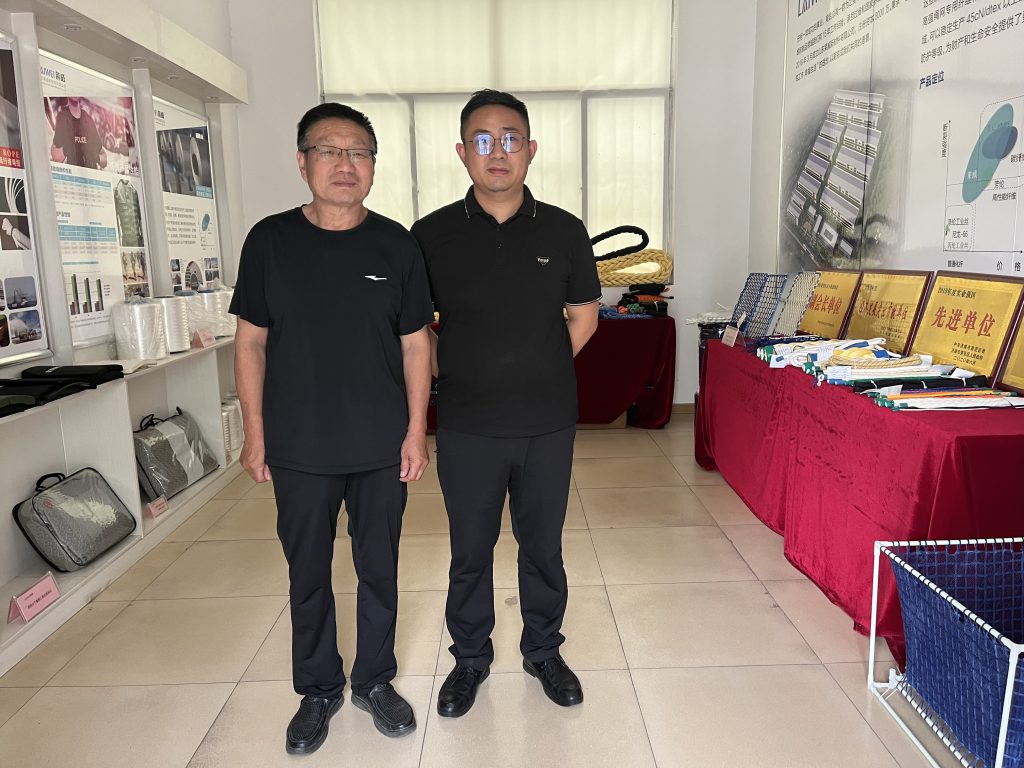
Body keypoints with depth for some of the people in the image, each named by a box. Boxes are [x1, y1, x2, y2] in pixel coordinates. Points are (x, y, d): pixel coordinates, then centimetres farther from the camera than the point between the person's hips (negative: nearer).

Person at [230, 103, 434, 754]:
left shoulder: (396, 244, -2)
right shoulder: (271, 240, -2)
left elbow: (415, 343, 1)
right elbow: (251, 341, 2)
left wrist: (416, 431, -3)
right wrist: (255, 432, 0)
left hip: (382, 448, 0)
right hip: (299, 449, 0)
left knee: (380, 570, 13)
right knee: (308, 574, 14)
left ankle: (376, 680, 36)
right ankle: (319, 689, 36)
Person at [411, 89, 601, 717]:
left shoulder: (563, 231, -1)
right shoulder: (432, 235, -3)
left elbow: (583, 317, 9)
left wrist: (537, 370, 2)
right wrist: (454, 375, -2)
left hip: (548, 424, 1)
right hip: (466, 427, 0)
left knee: (543, 546, 15)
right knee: (470, 550, 13)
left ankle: (544, 650, 38)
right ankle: (471, 657, 36)